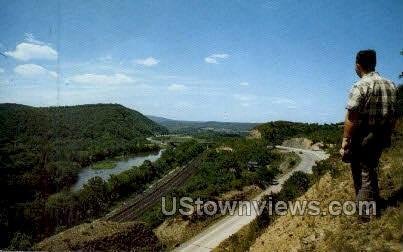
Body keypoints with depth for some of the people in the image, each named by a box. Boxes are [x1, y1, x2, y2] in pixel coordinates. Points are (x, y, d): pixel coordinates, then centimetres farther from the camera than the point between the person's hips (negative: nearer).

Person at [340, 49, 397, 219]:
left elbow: (351, 119, -21)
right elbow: (392, 114, 9)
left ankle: (366, 212, 14)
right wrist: (387, 135, 18)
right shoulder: (390, 85, 4)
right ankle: (374, 202, 36)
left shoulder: (360, 87, -17)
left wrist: (345, 141, -15)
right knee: (372, 168, 22)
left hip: (363, 137, -7)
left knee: (362, 173, 6)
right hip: (382, 137, 7)